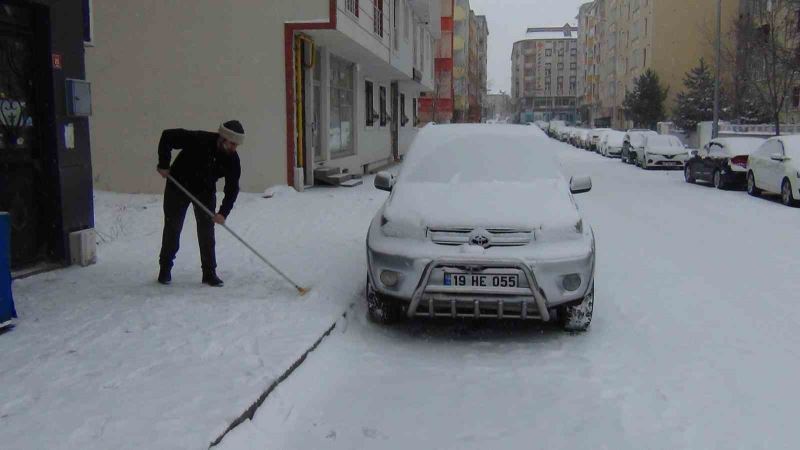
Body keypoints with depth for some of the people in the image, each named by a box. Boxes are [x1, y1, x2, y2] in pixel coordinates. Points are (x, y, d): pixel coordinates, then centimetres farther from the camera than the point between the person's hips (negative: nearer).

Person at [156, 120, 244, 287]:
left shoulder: (232, 160, -18)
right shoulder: (198, 140, -30)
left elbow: (232, 189, -13)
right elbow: (167, 136, -22)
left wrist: (223, 212, -24)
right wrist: (164, 165, -21)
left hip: (205, 192, 3)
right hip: (178, 186, -3)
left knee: (207, 231, -3)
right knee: (172, 227, 4)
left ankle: (209, 273, 5)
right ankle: (165, 268, 20)